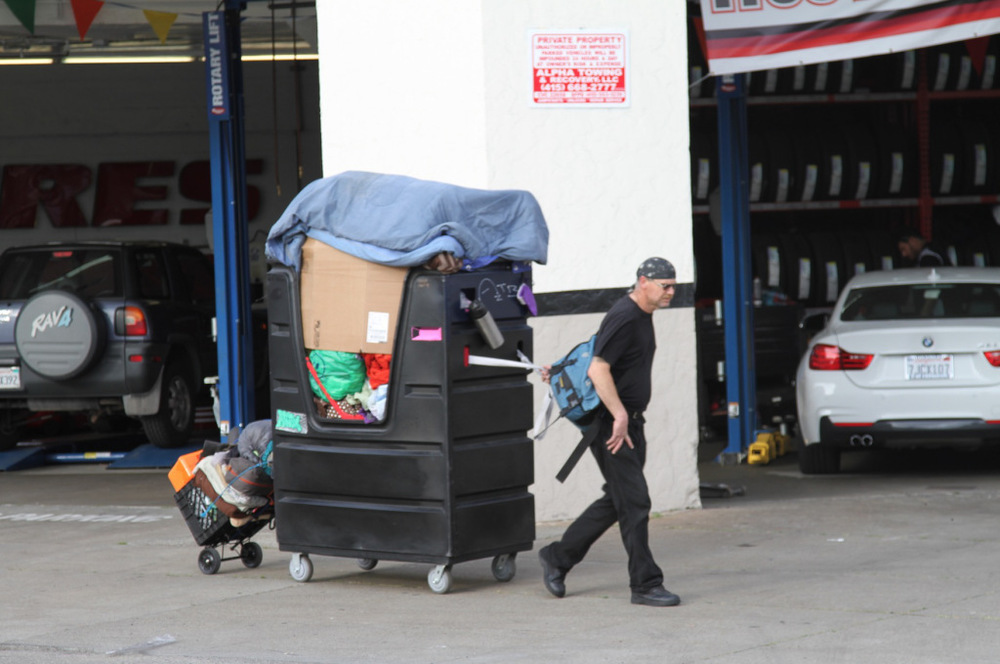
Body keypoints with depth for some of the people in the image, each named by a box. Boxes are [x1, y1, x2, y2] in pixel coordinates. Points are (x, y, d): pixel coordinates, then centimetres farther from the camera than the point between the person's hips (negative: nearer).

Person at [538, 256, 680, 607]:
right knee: (634, 501, -8)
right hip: (610, 424, -10)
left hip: (629, 421, 10)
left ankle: (557, 557, 24)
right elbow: (598, 370, -25)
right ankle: (645, 584, -3)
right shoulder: (624, 317, -17)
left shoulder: (642, 315, 15)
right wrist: (619, 415, -27)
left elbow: (596, 351, 25)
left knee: (616, 501, 13)